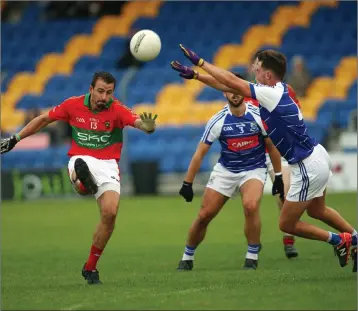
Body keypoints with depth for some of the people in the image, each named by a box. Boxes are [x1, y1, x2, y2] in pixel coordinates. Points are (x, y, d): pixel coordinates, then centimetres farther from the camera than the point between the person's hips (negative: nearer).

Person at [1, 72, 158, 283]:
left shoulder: (117, 110, -7)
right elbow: (44, 119, 13)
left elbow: (137, 121, -27)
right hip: (81, 160, 2)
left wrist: (147, 126, -53)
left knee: (110, 213, -15)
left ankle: (90, 267, -3)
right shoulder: (73, 105, -1)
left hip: (108, 165, -2)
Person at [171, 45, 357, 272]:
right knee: (317, 211, 29)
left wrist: (199, 61, -13)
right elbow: (232, 86, 8)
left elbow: (232, 82, -21)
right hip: (316, 156, 10)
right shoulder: (279, 90, 4)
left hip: (308, 167, -10)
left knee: (287, 224, 4)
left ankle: (339, 240, 9)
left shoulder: (272, 94, -21)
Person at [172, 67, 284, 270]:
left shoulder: (258, 116, -12)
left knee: (251, 205, -30)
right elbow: (200, 153, -6)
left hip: (254, 170, -1)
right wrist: (188, 183, -8)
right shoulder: (218, 121, -12)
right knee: (204, 215, -3)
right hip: (225, 171, 1)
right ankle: (187, 258, 21)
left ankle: (252, 256, -14)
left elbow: (272, 147, 0)